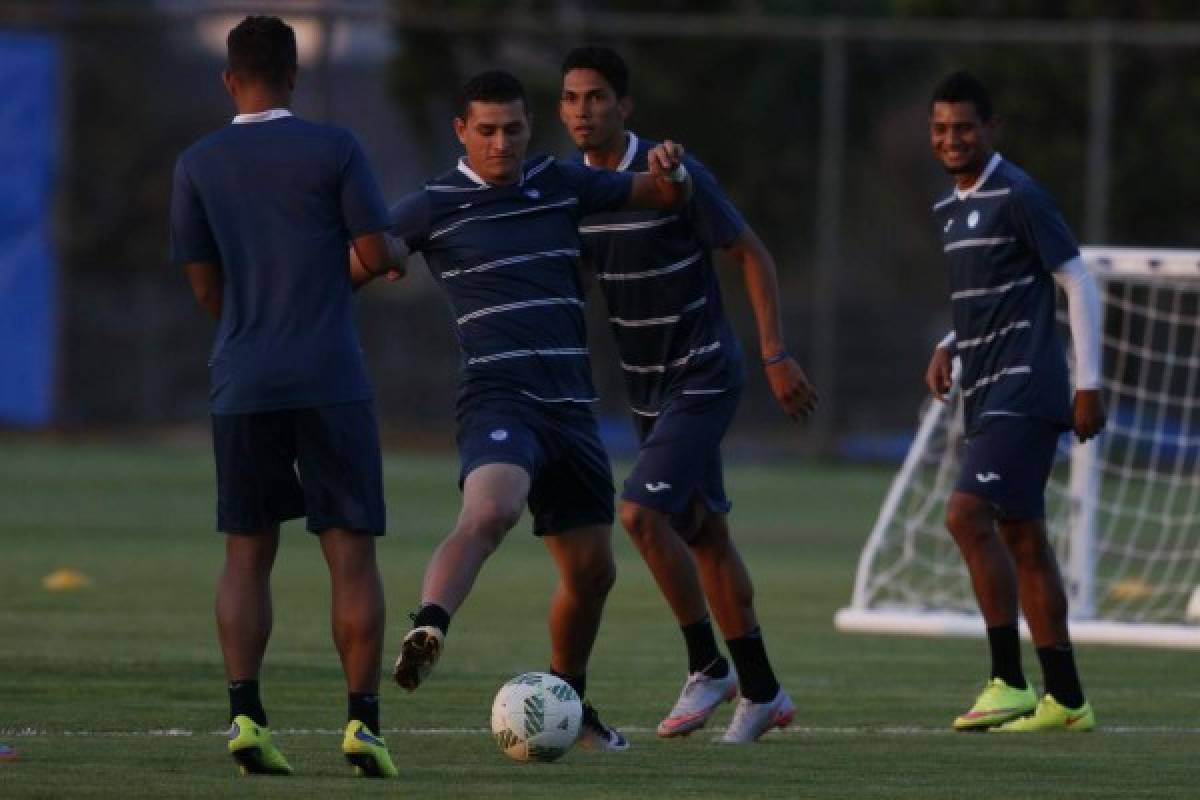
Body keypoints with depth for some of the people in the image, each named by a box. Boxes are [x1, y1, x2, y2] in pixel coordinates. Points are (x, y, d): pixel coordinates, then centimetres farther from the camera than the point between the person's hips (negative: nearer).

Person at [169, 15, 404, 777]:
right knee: (352, 553, 2)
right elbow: (376, 256, -4)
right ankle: (364, 722, -3)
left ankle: (246, 715, -4)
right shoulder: (334, 149, -3)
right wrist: (396, 257, 19)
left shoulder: (198, 164, 5)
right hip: (331, 383, -2)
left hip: (241, 389, 2)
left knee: (248, 554, 8)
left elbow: (205, 287, 10)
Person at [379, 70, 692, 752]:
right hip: (499, 401, -5)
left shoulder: (560, 184, 12)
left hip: (571, 407, 5)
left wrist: (670, 170, -4)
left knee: (592, 571, 11)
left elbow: (666, 197, 19)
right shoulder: (436, 206, 1)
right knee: (489, 513, -36)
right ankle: (428, 630, -53)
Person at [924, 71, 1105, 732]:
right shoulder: (949, 210, 16)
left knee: (967, 514, -19)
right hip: (987, 394, 9)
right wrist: (949, 347, 10)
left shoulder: (1017, 196, -10)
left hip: (1024, 388, -9)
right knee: (1021, 540, 9)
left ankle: (1009, 682, -16)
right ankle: (1066, 701, 12)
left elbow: (1078, 283, -10)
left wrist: (1089, 383, -13)